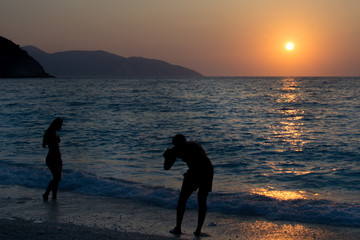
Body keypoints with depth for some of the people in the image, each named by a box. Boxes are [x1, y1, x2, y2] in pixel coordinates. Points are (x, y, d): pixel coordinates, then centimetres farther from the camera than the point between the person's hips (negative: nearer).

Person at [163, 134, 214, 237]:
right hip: (208, 170, 5)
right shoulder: (196, 144, 29)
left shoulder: (177, 148, 12)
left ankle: (178, 228, 19)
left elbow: (166, 167, 18)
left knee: (182, 199, 15)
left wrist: (167, 156, 37)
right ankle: (198, 230, 16)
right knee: (202, 202, 19)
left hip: (194, 172, -5)